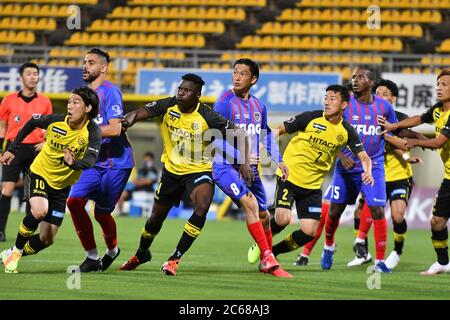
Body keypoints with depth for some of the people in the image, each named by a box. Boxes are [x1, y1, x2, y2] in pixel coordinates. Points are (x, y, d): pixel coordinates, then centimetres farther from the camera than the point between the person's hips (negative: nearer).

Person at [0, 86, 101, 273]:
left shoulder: (92, 131, -20)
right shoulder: (55, 121, -17)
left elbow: (90, 160, -33)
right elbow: (31, 123, 3)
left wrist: (73, 163, -54)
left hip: (62, 186, 2)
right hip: (39, 174, -2)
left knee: (47, 239, 3)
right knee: (39, 211, -32)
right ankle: (16, 250, -10)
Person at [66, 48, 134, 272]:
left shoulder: (110, 92, -14)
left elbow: (114, 129, -24)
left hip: (116, 163, -7)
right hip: (93, 161, 7)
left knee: (101, 212, 1)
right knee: (74, 201, -10)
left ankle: (112, 250, 31)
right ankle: (92, 257, -1)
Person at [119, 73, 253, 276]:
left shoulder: (207, 117, -21)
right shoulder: (169, 106, -11)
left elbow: (237, 133, -18)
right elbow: (143, 112, -14)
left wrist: (245, 162, -26)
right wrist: (130, 118, -38)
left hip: (199, 170, -4)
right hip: (172, 170, 4)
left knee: (202, 207, -31)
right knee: (156, 217, 15)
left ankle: (175, 259, -20)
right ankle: (141, 254, 46)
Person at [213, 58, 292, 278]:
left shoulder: (258, 106, 8)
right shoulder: (225, 102, -12)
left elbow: (266, 135, 22)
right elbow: (218, 138, -16)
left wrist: (277, 160, 13)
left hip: (250, 168, 7)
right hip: (226, 167, -7)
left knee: (263, 216, 11)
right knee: (251, 203, -26)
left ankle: (266, 262, 32)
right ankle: (268, 259, -23)